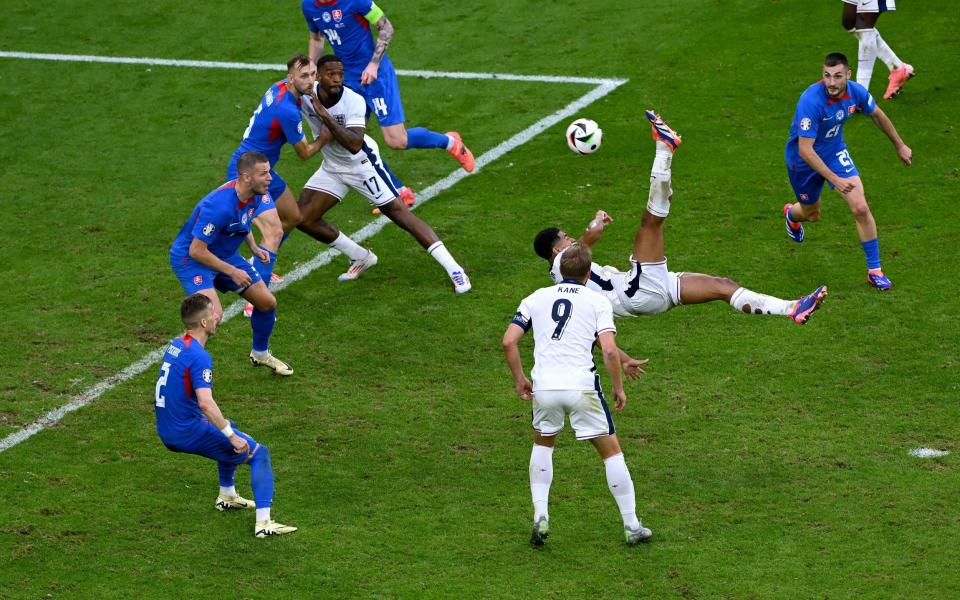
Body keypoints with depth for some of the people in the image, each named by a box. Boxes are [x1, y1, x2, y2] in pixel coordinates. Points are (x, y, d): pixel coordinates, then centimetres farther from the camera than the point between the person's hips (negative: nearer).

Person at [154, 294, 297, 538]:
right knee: (260, 454, -2)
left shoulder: (175, 345, 9)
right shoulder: (199, 356, -21)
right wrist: (232, 437, -25)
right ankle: (263, 523, -12)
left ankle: (227, 496, 42)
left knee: (228, 428, 36)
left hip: (167, 431, 9)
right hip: (188, 432, -9)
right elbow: (205, 403, -32)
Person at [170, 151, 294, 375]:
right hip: (190, 258, -8)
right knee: (214, 314, -29)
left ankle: (260, 354, 35)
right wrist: (231, 271, -23)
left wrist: (254, 247, 3)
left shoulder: (255, 196, -9)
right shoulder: (220, 205, -36)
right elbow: (196, 250, -30)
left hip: (225, 254, 8)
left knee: (267, 302, 10)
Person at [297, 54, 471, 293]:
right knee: (303, 218, 1)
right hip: (332, 165, 6)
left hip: (361, 164, -6)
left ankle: (454, 270, -12)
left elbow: (355, 145, -39)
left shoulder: (353, 101, -28)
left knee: (400, 213, -12)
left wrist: (326, 117, -45)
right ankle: (360, 258, 20)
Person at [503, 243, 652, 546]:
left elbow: (508, 341, 5)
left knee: (542, 444, 28)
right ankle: (632, 526, 13)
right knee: (611, 451, 11)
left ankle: (540, 516, 14)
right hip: (581, 385, -2)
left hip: (544, 387, 2)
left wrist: (519, 379, 17)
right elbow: (609, 350, -6)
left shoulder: (536, 298, 14)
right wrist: (618, 387, 6)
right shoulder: (597, 301, 6)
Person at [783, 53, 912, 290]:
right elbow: (805, 150, -36)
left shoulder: (856, 92, -19)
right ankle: (791, 213, 59)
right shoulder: (811, 101, -37)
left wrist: (900, 146, 15)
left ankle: (874, 270, 1)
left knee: (860, 208, -12)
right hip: (803, 159, -3)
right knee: (811, 214, 19)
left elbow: (877, 115, 5)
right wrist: (835, 179, -40)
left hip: (835, 152, 3)